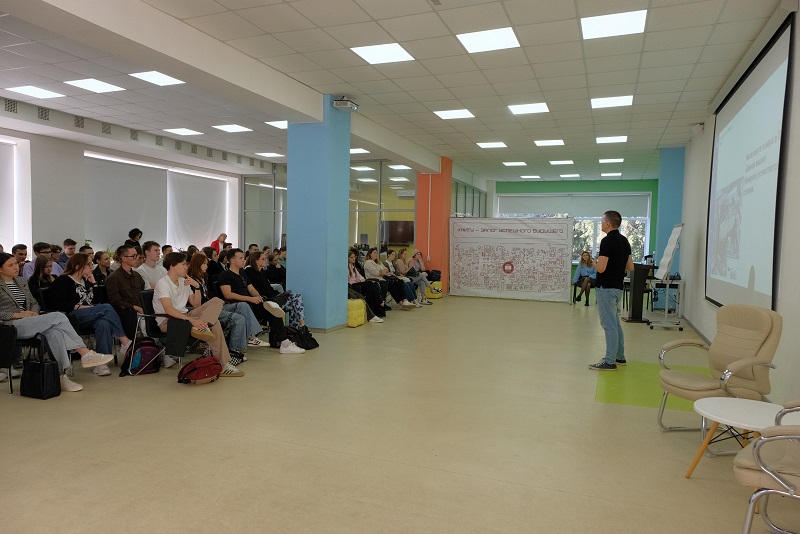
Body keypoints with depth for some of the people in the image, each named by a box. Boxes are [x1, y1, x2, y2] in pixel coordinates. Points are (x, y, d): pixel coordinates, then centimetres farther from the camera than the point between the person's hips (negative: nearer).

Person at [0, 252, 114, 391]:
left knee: (54, 332, -30)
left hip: (27, 322, 6)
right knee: (58, 317, -26)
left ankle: (62, 375, -34)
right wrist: (17, 314, -15)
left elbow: (34, 303, 25)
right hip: (11, 325, -6)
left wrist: (34, 313, 3)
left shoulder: (21, 281, 22)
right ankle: (85, 354, -24)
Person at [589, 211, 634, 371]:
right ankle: (619, 356, 25)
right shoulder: (624, 240, 10)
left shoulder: (607, 241, -18)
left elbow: (601, 268, -23)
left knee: (609, 324, -5)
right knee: (615, 323, 17)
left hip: (606, 287, -9)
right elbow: (630, 267, 14)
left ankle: (610, 362, -1)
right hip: (617, 287, 9)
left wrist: (593, 263, -3)